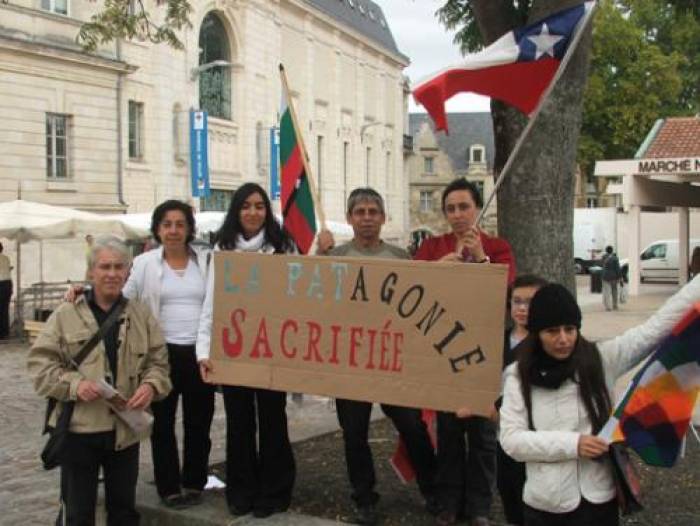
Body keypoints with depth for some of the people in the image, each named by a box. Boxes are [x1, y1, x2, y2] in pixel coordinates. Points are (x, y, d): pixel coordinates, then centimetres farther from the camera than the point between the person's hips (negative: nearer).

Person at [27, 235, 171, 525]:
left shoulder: (142, 314, 6)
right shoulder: (66, 314, -2)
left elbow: (158, 361, 8)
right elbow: (40, 362, -4)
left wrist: (151, 385, -13)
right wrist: (73, 384, -19)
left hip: (126, 427, 3)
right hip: (79, 427, -2)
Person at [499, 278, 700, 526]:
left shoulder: (601, 359, -3)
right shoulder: (519, 377, -4)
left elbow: (657, 326, -5)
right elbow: (510, 439, -9)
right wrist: (572, 444, -17)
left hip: (599, 499, 0)